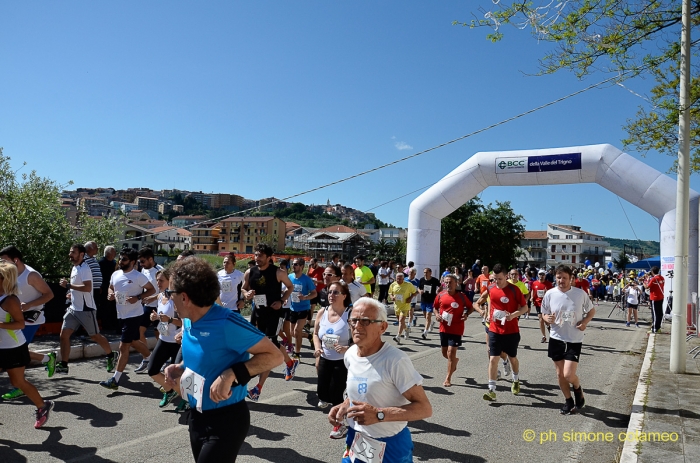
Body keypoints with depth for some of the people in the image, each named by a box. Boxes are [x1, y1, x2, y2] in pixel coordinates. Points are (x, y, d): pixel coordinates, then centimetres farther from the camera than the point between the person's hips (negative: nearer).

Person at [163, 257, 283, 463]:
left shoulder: (227, 323, -25)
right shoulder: (188, 322, 0)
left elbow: (274, 355, -23)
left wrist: (231, 375, -32)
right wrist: (180, 368, -2)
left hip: (226, 419, -8)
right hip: (196, 415, 8)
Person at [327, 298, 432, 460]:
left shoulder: (396, 361, -24)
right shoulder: (350, 354, -2)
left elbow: (424, 408, -23)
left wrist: (379, 414, -31)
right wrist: (344, 406, -4)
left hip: (390, 446, -6)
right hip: (355, 440, 6)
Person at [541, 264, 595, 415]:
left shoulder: (580, 294, -8)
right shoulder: (550, 294, -6)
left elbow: (592, 310, 7)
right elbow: (544, 314, 6)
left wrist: (585, 321, -12)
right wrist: (547, 319, -17)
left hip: (574, 340, -2)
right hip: (556, 339, 2)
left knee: (568, 375, -10)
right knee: (560, 374, 10)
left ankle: (578, 390, 25)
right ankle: (569, 401, 32)